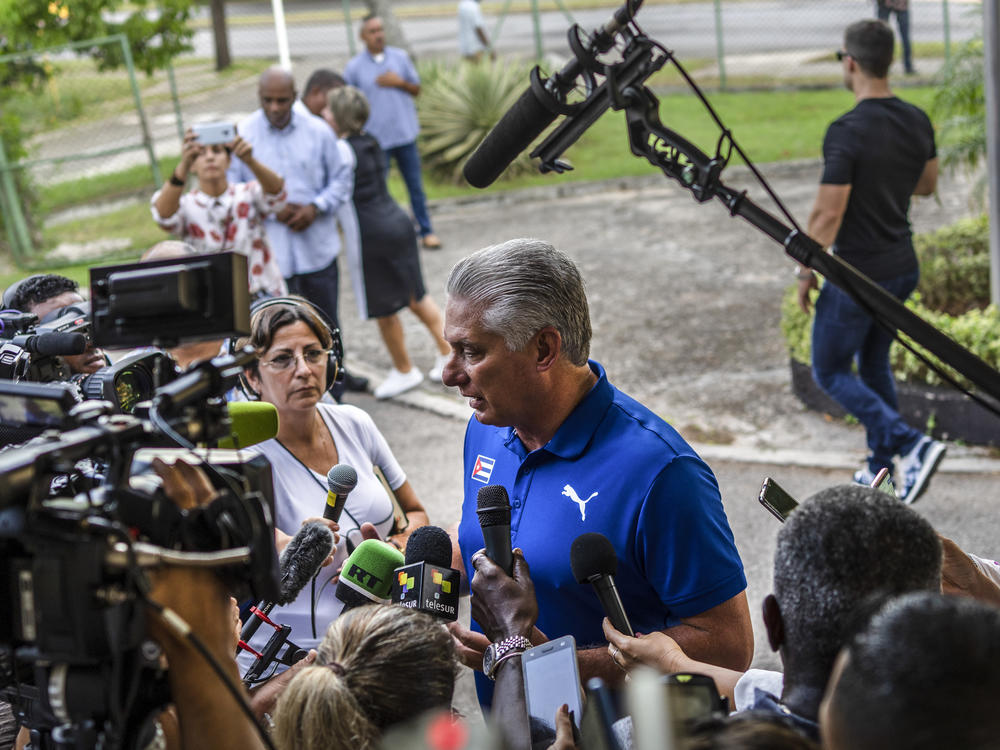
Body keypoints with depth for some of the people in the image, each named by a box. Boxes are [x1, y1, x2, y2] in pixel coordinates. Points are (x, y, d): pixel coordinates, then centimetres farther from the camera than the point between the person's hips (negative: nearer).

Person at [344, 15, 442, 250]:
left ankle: (426, 231, 20)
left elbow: (416, 90, 9)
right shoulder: (354, 67, -4)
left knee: (416, 186, 9)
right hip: (376, 140, -2)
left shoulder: (400, 57, 4)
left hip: (405, 134, 2)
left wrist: (399, 82, -12)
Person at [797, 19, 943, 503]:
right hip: (903, 268, 8)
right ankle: (883, 468, 26)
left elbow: (828, 213, -21)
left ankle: (910, 444, -8)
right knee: (875, 365, 22)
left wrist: (807, 272, -9)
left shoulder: (847, 132, -22)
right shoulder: (917, 121, 1)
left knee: (830, 372, 7)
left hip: (858, 276, -7)